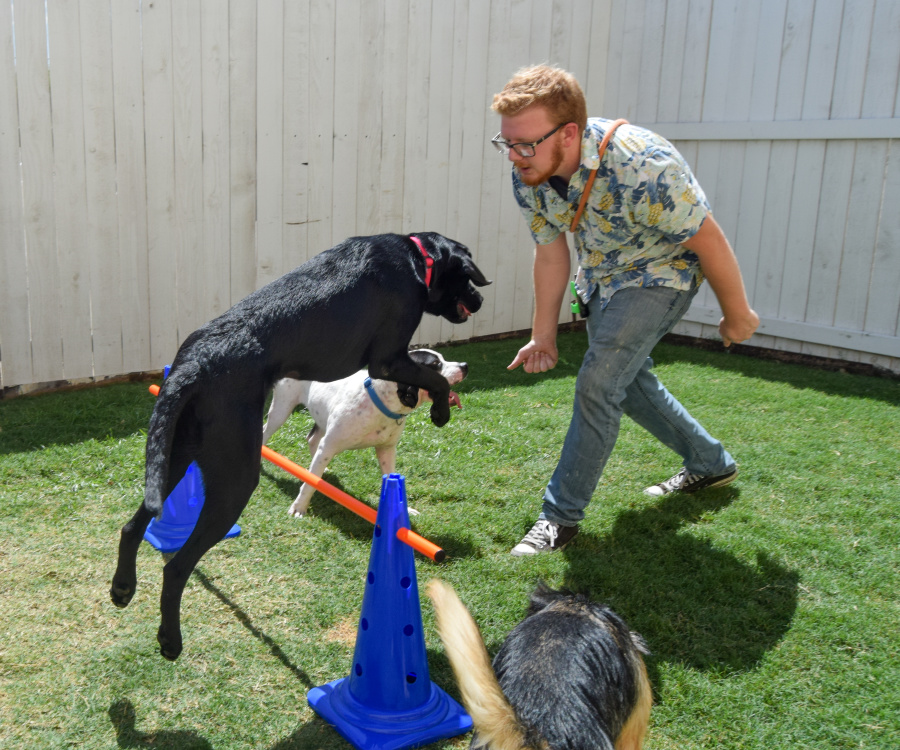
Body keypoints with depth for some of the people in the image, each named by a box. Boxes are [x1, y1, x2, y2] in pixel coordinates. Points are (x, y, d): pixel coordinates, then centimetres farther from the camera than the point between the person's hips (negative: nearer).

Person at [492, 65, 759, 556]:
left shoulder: (642, 167, -38)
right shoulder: (528, 175, -18)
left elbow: (709, 243, -25)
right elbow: (550, 253, -3)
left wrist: (737, 316, -11)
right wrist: (543, 336, 3)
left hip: (661, 272, -7)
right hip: (602, 275, 7)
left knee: (598, 384, -17)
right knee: (627, 379, 18)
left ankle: (562, 514, -1)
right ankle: (710, 464, 41)